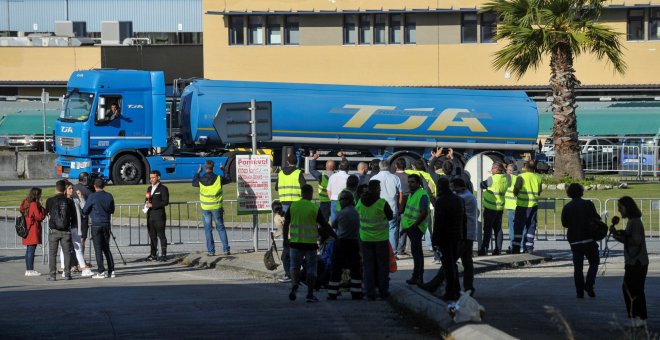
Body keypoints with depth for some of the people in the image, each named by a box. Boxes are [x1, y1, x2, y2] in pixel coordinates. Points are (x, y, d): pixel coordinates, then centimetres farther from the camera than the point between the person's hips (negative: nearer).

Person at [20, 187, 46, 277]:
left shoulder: (26, 203, 12)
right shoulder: (34, 204, -15)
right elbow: (39, 217, -17)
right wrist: (42, 208, -8)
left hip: (27, 230, 9)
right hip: (33, 230, -9)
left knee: (29, 250, 13)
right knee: (31, 250, -7)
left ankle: (28, 270, 16)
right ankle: (30, 270, -6)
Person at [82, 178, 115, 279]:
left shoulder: (92, 197, -9)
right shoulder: (109, 196, 4)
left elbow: (85, 211, -1)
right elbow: (112, 210, 14)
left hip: (96, 225, -4)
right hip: (106, 224, 4)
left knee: (98, 249, -2)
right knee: (106, 248, 12)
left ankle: (101, 271, -5)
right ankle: (111, 271, 9)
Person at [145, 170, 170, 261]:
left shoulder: (163, 189, -5)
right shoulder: (149, 188, 19)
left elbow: (165, 202, -12)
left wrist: (153, 205, -17)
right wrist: (146, 203, 1)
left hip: (159, 216, -7)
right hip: (150, 215, 7)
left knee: (161, 235, -5)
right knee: (152, 235, 8)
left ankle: (163, 255, -4)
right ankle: (153, 254, 13)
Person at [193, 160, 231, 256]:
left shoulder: (201, 180, -8)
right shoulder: (218, 178, -10)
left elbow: (194, 183, 15)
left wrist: (198, 173, 26)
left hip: (205, 208, 0)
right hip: (216, 207, 0)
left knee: (208, 229, 7)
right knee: (221, 228, 10)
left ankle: (211, 251, 5)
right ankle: (226, 249, 6)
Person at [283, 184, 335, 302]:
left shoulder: (293, 206, -1)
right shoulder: (314, 208, -7)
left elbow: (286, 223, 4)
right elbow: (325, 225, -4)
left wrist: (286, 238, 15)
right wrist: (335, 236, 9)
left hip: (295, 242, 2)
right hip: (310, 244, -2)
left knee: (294, 266, 14)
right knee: (311, 269, 7)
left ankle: (294, 284, -11)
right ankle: (310, 294, 6)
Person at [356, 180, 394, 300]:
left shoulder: (360, 203, -3)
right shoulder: (382, 203, -16)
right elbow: (390, 217, -4)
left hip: (365, 239, 3)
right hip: (381, 239, -3)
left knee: (368, 266, 8)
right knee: (382, 265, 9)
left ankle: (370, 293, 7)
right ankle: (383, 292, 12)